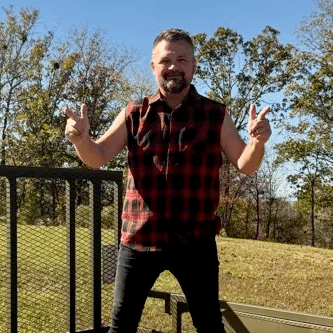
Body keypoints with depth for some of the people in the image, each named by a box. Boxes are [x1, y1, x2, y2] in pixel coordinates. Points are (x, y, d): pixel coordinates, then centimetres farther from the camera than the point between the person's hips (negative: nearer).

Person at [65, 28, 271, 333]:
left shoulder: (216, 115, 2)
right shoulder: (134, 114, 6)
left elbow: (246, 165, 0)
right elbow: (98, 158, 5)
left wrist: (257, 141, -22)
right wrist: (81, 139, -18)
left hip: (196, 241, -1)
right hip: (139, 238, 1)